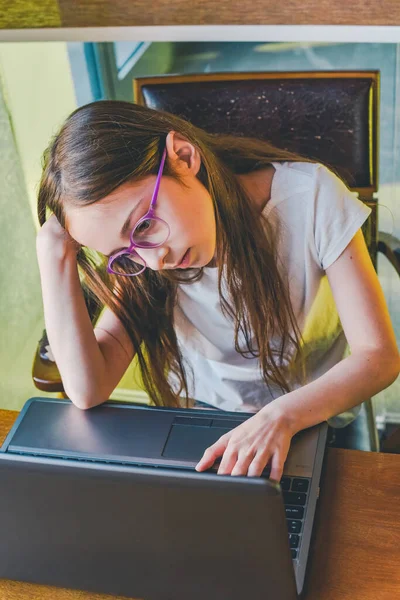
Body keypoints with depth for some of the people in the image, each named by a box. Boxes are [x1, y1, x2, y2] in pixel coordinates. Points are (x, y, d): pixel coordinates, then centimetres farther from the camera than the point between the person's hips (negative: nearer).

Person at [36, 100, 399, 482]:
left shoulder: (309, 196, -21)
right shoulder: (139, 255, -12)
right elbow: (88, 390, -22)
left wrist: (282, 415, -35)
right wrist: (54, 253, -26)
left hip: (315, 413, -1)